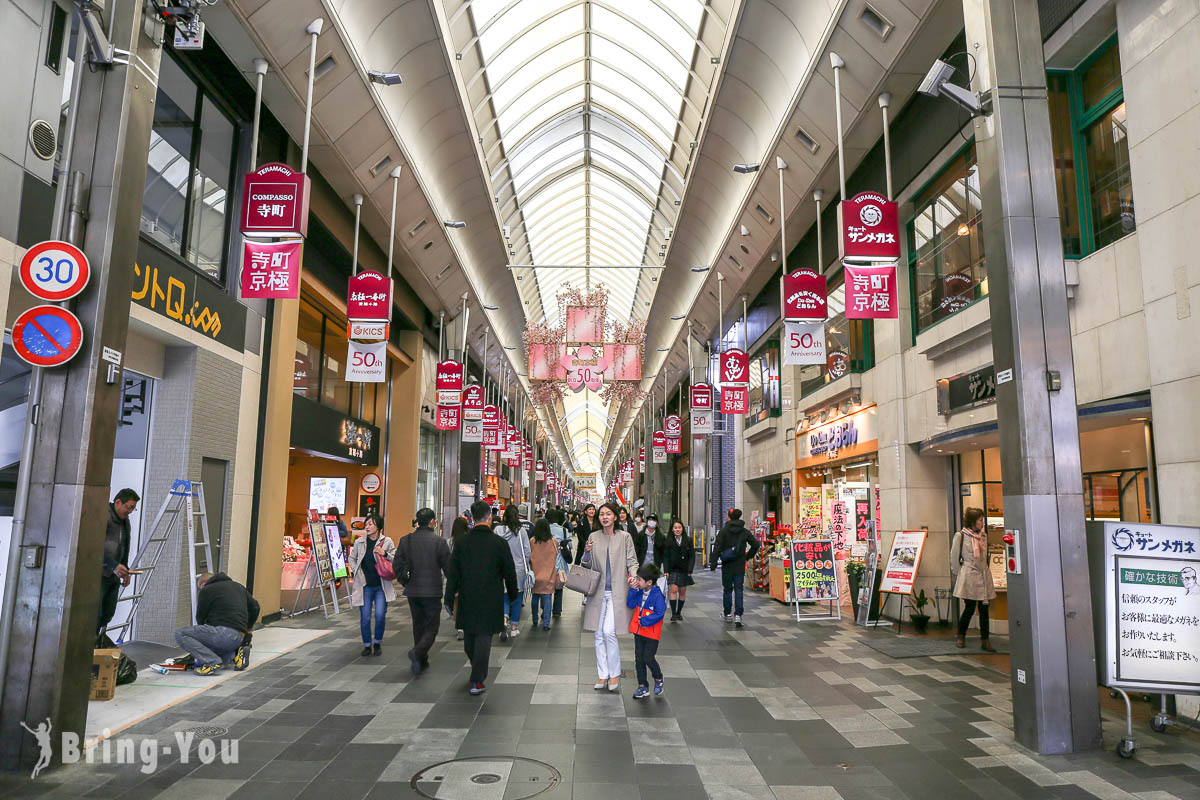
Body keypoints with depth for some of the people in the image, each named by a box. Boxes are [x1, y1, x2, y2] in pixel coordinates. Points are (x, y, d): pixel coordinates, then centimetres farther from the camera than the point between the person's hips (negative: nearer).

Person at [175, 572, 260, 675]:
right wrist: (247, 627, 40)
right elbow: (255, 607, 24)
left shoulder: (206, 590, 3)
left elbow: (200, 618, 10)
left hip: (223, 632, -8)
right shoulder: (238, 586, 22)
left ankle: (212, 662, -14)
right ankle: (234, 654, 7)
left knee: (180, 634, -5)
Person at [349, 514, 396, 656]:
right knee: (365, 617, 2)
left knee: (380, 615, -7)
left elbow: (396, 560, -1)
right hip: (364, 586, 2)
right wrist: (354, 573, 7)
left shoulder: (387, 542, 0)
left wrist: (385, 554, -17)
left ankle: (377, 643, 17)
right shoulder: (359, 542, 6)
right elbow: (352, 558, 20)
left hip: (382, 586, -2)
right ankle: (367, 645, 21)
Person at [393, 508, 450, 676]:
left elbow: (396, 564, 3)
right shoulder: (438, 541, -11)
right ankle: (417, 652, -19)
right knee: (432, 627, 4)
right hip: (432, 591, -5)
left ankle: (421, 661, 23)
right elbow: (448, 566, -8)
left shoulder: (406, 540, 1)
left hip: (412, 591, 5)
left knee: (418, 625, 17)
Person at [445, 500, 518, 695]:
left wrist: (449, 598, 6)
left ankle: (479, 671, 37)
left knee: (469, 639, 19)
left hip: (467, 599, 3)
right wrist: (512, 594, 14)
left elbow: (453, 572, -1)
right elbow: (509, 572, -2)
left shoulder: (462, 541, -3)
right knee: (484, 638, 3)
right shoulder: (499, 542, -8)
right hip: (491, 599, -2)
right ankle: (477, 682, 3)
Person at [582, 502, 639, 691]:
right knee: (599, 634, 8)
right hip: (599, 591, 4)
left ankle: (615, 674, 6)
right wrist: (587, 553, -10)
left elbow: (632, 561, 2)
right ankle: (603, 675, 20)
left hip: (617, 591, -4)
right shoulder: (593, 537, 7)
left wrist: (633, 575, -17)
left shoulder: (625, 537, 0)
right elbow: (588, 565, 10)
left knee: (609, 631, -12)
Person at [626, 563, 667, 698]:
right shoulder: (639, 592, 1)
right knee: (639, 659, 9)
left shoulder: (657, 595, -19)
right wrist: (633, 590, -9)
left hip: (652, 633, -7)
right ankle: (643, 687, 21)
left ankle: (658, 678, 25)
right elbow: (630, 604, 1)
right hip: (639, 631, 7)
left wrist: (645, 621, -21)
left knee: (648, 658, -5)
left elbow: (660, 614, -21)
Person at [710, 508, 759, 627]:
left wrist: (713, 562, -11)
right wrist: (748, 556, 13)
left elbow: (717, 547, -12)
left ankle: (727, 614, 22)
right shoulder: (744, 532, 3)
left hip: (727, 566, -1)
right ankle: (738, 615, -7)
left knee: (727, 589, 12)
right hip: (740, 566, 1)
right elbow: (756, 544, 4)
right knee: (739, 590, 3)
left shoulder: (723, 531, -6)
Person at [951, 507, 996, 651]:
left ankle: (985, 640, 9)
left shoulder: (983, 536, 12)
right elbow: (954, 557, -1)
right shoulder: (961, 535, -5)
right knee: (969, 608, -2)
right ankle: (961, 636, 18)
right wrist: (958, 574, 3)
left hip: (983, 575, 5)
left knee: (984, 608, 3)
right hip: (969, 576, -5)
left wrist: (984, 569, 17)